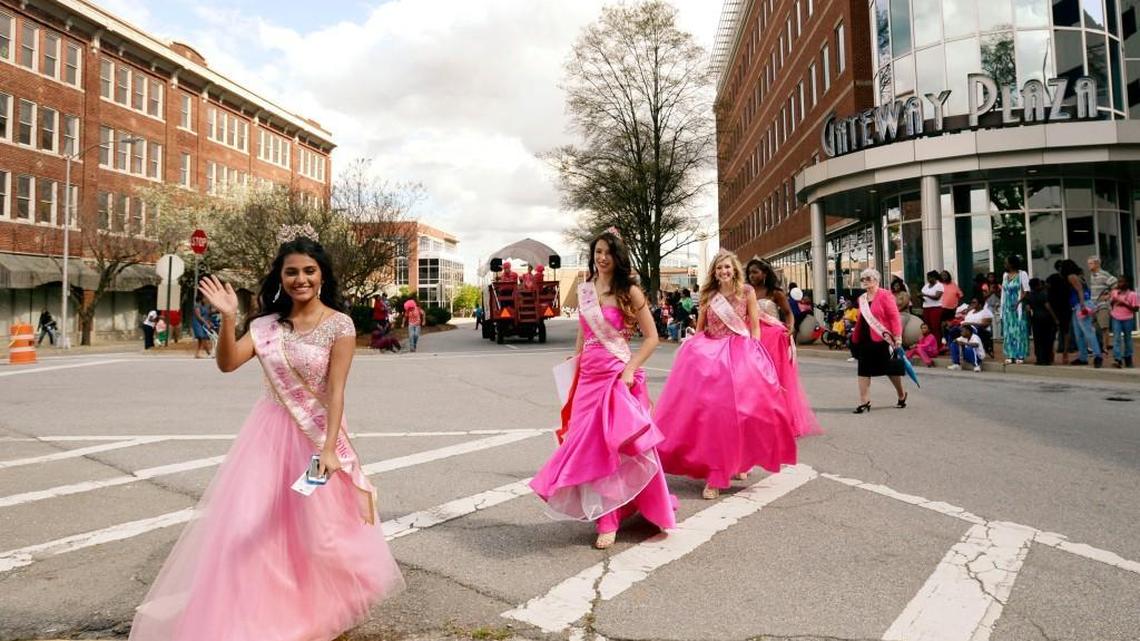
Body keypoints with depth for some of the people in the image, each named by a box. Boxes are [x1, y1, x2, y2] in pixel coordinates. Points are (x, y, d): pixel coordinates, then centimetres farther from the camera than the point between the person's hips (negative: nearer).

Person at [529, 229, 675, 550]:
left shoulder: (629, 291, -3)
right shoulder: (584, 290, 11)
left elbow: (651, 337, -4)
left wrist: (630, 370, -15)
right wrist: (574, 377, 16)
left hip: (618, 376, -5)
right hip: (589, 376, 5)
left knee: (618, 446, -2)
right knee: (590, 445, 4)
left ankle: (609, 515, 18)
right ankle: (606, 519, 15)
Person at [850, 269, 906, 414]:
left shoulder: (884, 295, -10)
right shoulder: (862, 299, 10)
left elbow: (894, 316, -14)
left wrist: (897, 336, -19)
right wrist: (856, 338, 12)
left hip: (882, 339, -6)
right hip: (865, 340, 6)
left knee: (890, 368, 9)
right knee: (864, 370, 1)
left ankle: (902, 395, 32)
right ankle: (864, 402, 4)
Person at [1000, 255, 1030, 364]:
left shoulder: (1022, 274, -5)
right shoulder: (1005, 275, 12)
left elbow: (1027, 291, -10)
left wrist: (1018, 302, -19)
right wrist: (1002, 306, 9)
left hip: (1018, 307, -6)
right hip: (1007, 307, 6)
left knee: (1019, 330, -3)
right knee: (1008, 330, 5)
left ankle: (1020, 355, -1)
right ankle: (1010, 355, 8)